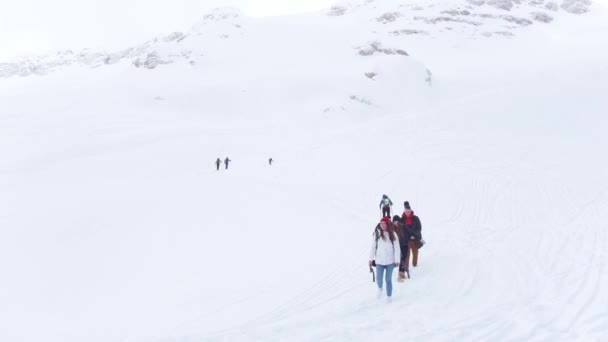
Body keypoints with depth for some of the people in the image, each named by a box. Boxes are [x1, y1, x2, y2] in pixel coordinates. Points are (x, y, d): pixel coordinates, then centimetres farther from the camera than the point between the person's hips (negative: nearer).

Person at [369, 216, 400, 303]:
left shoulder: (392, 234, -5)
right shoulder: (377, 233, -5)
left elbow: (397, 248, -3)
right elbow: (373, 246, 1)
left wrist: (397, 260, -5)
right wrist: (371, 258, 2)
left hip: (390, 261, 0)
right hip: (379, 261, 0)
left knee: (388, 279, 7)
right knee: (379, 279, 0)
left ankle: (389, 296, 24)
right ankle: (380, 288, 35)